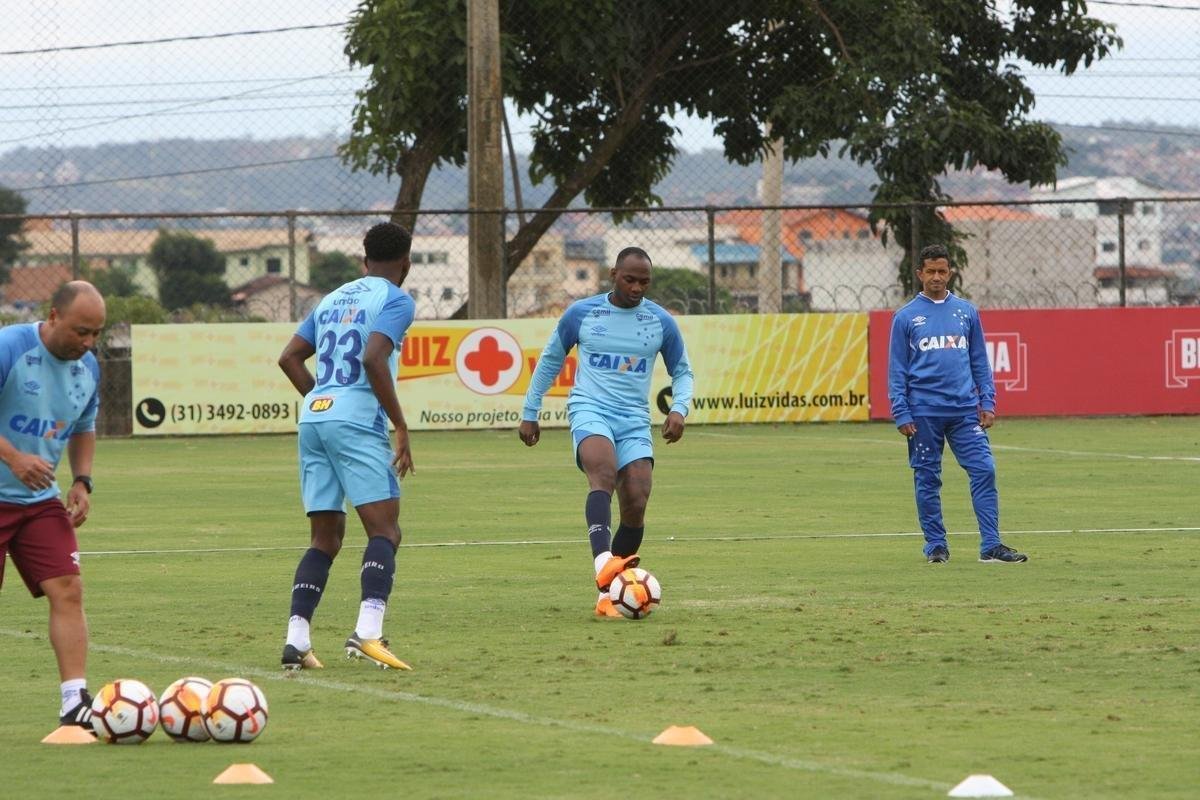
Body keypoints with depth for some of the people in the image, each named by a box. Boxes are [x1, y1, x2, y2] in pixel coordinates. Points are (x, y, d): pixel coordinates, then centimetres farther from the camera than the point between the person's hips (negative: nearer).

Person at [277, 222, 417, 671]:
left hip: (313, 418, 7)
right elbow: (374, 359, -16)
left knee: (325, 537, 11)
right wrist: (401, 427, -12)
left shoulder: (334, 298, 22)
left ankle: (296, 638, 1)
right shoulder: (396, 301, -1)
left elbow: (290, 358, 18)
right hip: (357, 422, -7)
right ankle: (367, 633, -26)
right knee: (384, 530, -8)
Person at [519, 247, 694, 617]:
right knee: (604, 473, -32)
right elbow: (550, 361, 17)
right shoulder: (581, 313, 4)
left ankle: (608, 593, 5)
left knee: (636, 504, -10)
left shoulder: (661, 322, 7)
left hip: (635, 420, 3)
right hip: (590, 409, -3)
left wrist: (679, 409, -3)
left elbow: (682, 372, 18)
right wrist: (529, 414, 18)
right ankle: (603, 562, -53)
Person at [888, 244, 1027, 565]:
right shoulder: (906, 318, 3)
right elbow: (897, 370, 2)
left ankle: (991, 546, -8)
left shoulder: (967, 312, 10)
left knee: (984, 470, -8)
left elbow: (980, 362, 14)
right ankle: (936, 546, 12)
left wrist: (987, 403, 5)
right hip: (924, 413, -2)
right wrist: (901, 414, -5)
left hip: (965, 409, 2)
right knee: (927, 480, 2)